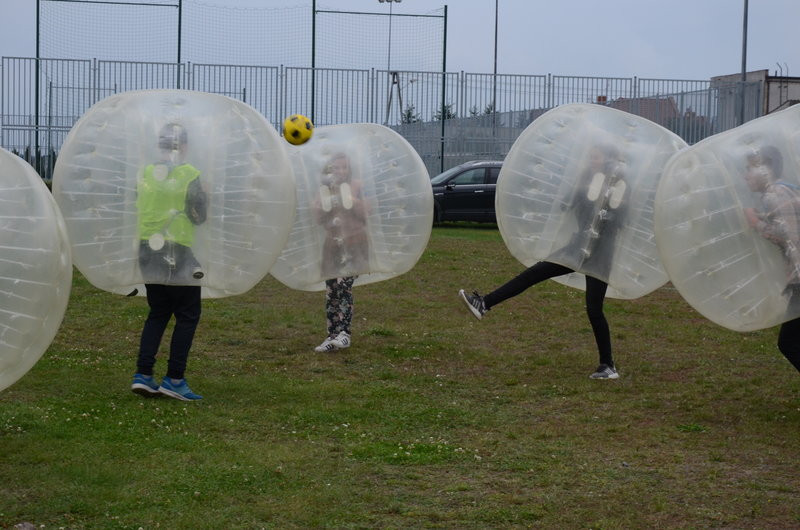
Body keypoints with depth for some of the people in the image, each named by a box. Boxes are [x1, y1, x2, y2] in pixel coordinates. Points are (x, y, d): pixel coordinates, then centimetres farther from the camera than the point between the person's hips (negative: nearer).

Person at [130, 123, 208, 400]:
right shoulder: (189, 176, -10)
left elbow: (140, 208, 13)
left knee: (158, 313, 17)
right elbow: (199, 216, -6)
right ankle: (174, 379, 0)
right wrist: (204, 196, 11)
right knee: (188, 315, 4)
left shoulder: (145, 174, 5)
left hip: (148, 250, 6)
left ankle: (142, 375, 9)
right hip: (177, 253, -6)